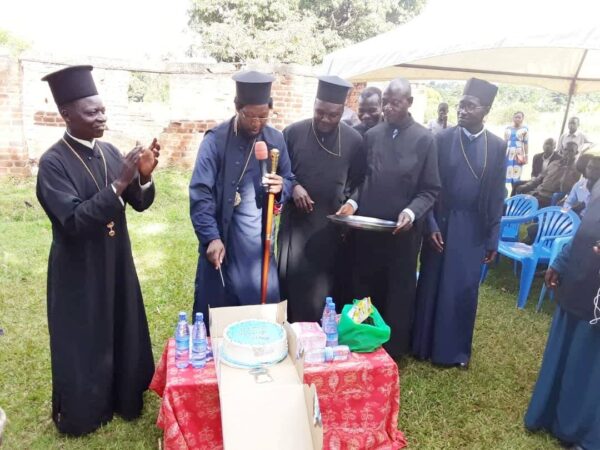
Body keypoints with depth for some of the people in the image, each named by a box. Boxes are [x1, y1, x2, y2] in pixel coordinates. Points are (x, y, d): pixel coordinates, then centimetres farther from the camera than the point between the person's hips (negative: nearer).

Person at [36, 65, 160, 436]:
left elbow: (140, 203, 0)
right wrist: (118, 183, -33)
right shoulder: (53, 162, -17)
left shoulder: (110, 152, 1)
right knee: (84, 344, 11)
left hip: (117, 263, 6)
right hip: (79, 271, -5)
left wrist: (144, 175, -20)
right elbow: (74, 220, -27)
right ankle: (82, 413, 35)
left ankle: (124, 398, 41)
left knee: (123, 335, 18)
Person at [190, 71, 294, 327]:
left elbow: (290, 181, 12)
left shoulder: (276, 139, 2)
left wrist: (282, 187, -13)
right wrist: (211, 238, -22)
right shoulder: (216, 140, -9)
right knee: (217, 313, 9)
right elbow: (200, 193, -13)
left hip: (259, 243, 3)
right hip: (221, 241, -3)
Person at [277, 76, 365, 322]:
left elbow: (359, 183, 6)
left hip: (331, 226, 0)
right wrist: (292, 186, -13)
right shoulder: (293, 132, -5)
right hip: (296, 223, 0)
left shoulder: (354, 141, -3)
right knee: (292, 282, 8)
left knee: (323, 288, 9)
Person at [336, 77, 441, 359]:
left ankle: (392, 351, 31)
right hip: (366, 228, 3)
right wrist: (353, 202, -8)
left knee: (398, 295, 13)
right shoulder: (371, 135, 4)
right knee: (363, 291, 13)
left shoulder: (424, 139, -5)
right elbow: (362, 179, 10)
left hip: (401, 231, -3)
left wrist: (411, 212, -22)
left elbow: (430, 189, -5)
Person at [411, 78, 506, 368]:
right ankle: (423, 345, 26)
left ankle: (456, 349, 27)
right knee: (431, 286, 8)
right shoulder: (442, 139, -5)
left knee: (465, 290, 8)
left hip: (474, 229, 1)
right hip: (442, 224, -1)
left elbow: (497, 196, 3)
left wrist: (492, 239, 2)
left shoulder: (497, 146, 0)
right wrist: (431, 225, -10)